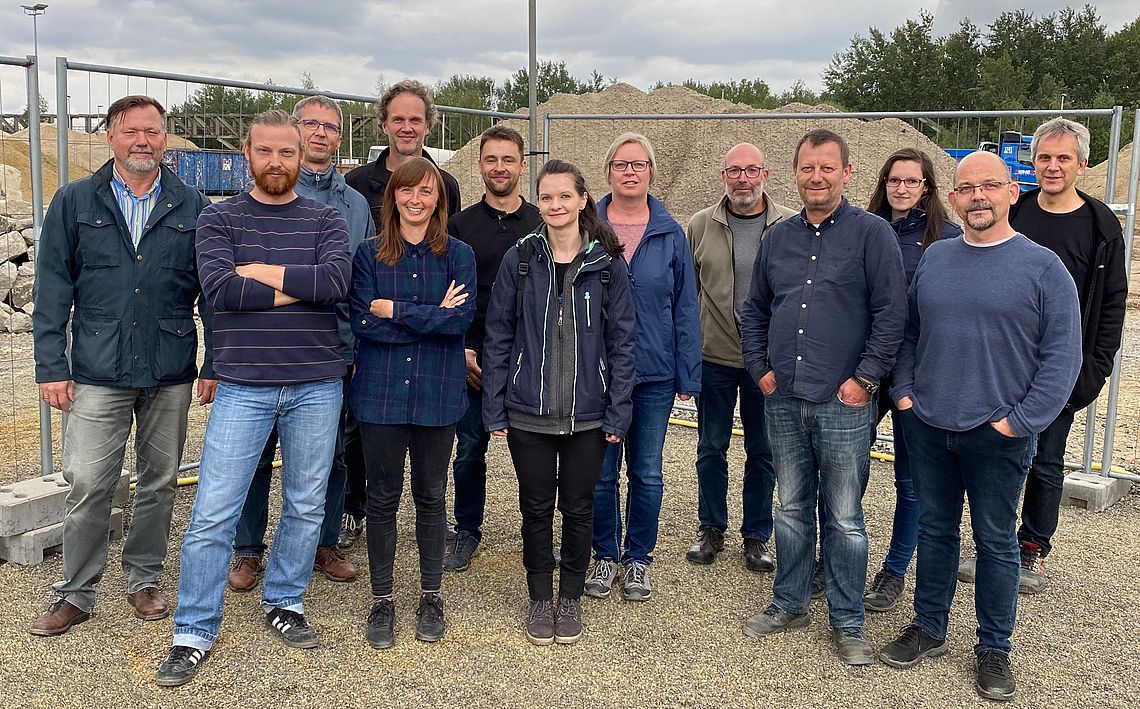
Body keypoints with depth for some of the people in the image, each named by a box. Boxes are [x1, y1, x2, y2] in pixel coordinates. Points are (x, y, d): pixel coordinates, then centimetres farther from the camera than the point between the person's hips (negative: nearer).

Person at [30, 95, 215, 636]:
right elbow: (53, 288, 3)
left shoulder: (191, 206, 5)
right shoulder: (75, 202, 4)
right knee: (88, 485, 0)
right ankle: (75, 594, 17)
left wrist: (213, 364, 0)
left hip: (171, 374, 1)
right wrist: (51, 366, -3)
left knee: (159, 482, 11)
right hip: (97, 373, -1)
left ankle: (144, 581, 28)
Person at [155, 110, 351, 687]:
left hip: (316, 386, 2)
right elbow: (218, 288, -14)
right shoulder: (219, 218, 3)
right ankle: (193, 633, 13)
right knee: (213, 514, -2)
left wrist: (258, 271, -11)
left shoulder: (326, 220, 5)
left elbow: (336, 280, -14)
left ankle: (284, 603, 31)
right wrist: (299, 287, -11)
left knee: (305, 506, 11)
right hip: (243, 386, -1)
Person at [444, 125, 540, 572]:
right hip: (473, 362, 0)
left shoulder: (542, 224, 5)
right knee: (469, 451, 8)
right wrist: (459, 349, -5)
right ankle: (467, 532, 26)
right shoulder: (460, 225, 4)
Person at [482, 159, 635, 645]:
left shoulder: (607, 263, -2)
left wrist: (618, 413, -5)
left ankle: (571, 598, 31)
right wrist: (494, 409, -3)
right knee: (536, 507, 11)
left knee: (578, 508, 11)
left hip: (587, 416, 0)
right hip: (528, 412, 0)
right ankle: (540, 599, 29)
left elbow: (621, 342, 0)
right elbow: (498, 336, 1)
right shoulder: (519, 259, -1)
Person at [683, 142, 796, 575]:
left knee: (763, 451, 10)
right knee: (711, 447, 11)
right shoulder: (701, 226, 1)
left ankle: (757, 536, 25)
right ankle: (711, 530, 28)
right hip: (713, 357, 1)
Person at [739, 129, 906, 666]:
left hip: (844, 405, -4)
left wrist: (865, 379, -13)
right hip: (783, 403, 5)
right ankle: (789, 605, 30)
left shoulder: (872, 233, -5)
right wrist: (760, 368, 8)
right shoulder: (779, 238, 10)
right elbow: (754, 310, 18)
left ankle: (847, 622, 19)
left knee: (844, 519, 5)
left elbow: (891, 313, -9)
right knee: (792, 510, 16)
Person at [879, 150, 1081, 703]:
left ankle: (994, 649, 24)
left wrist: (1021, 420, -12)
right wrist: (903, 391, 3)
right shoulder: (934, 258, 6)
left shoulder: (1043, 267, -6)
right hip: (927, 429, 4)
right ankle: (928, 629, 30)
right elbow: (907, 332, 14)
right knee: (934, 530, 14)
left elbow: (1062, 354, -7)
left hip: (997, 436, -3)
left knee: (996, 541, 8)